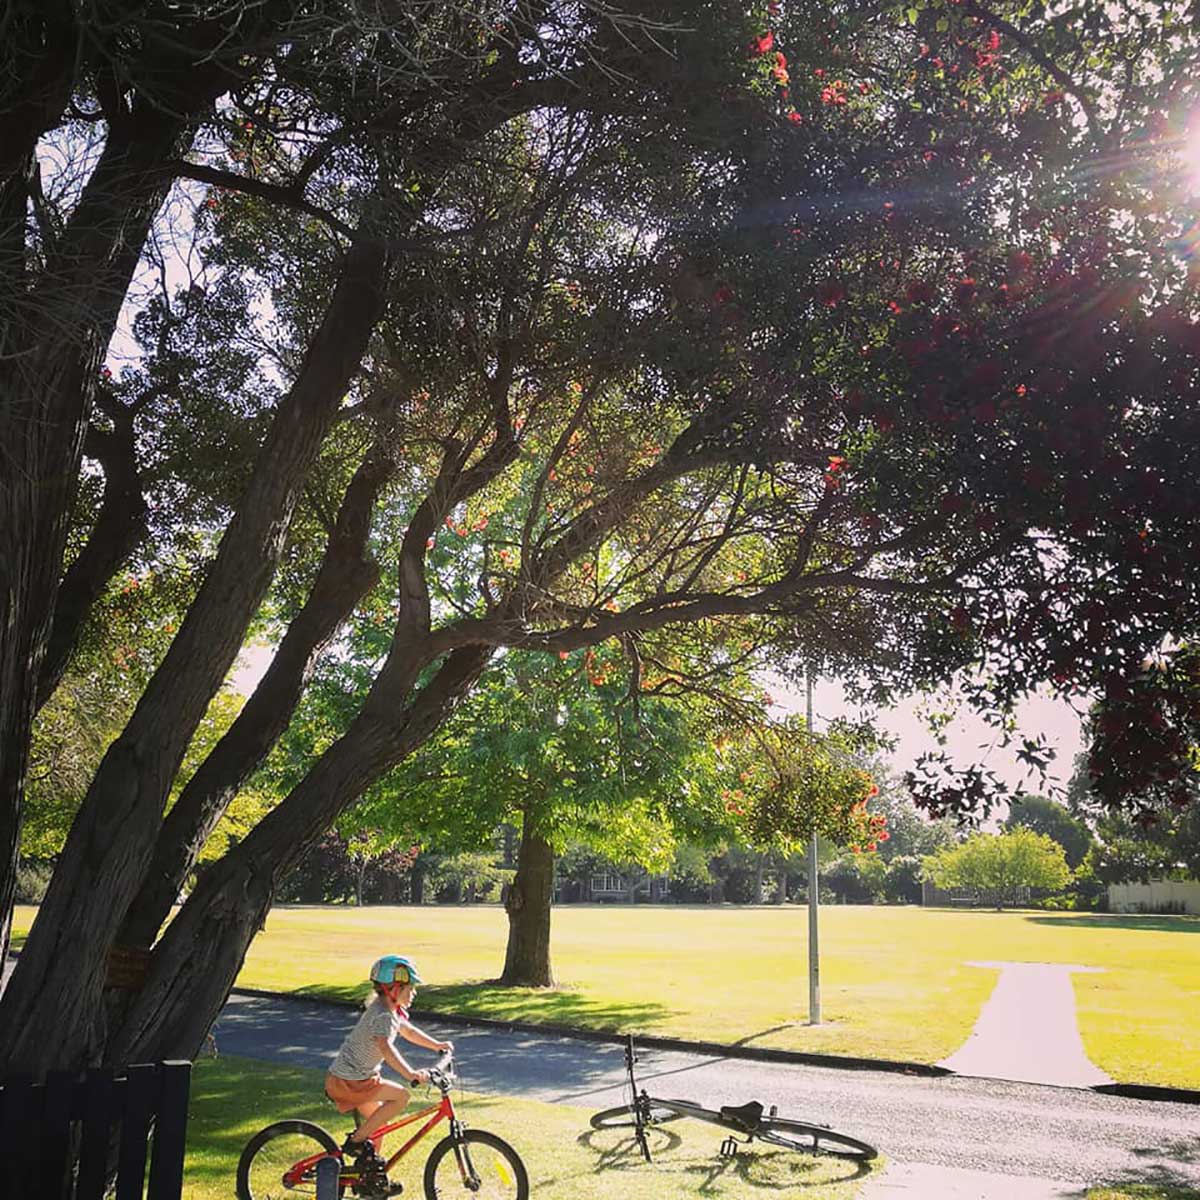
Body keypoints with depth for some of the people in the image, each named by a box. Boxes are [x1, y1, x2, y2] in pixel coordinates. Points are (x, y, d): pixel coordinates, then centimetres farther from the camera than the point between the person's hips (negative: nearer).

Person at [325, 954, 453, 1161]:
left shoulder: (392, 1010, 6)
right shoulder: (383, 1015, -25)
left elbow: (408, 1031, 23)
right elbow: (385, 1048, -42)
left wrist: (437, 1045, 22)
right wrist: (410, 1074, -53)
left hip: (359, 1076, 10)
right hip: (348, 1082, -10)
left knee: (378, 1122, 18)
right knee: (401, 1096, -19)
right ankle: (355, 1142, -8)